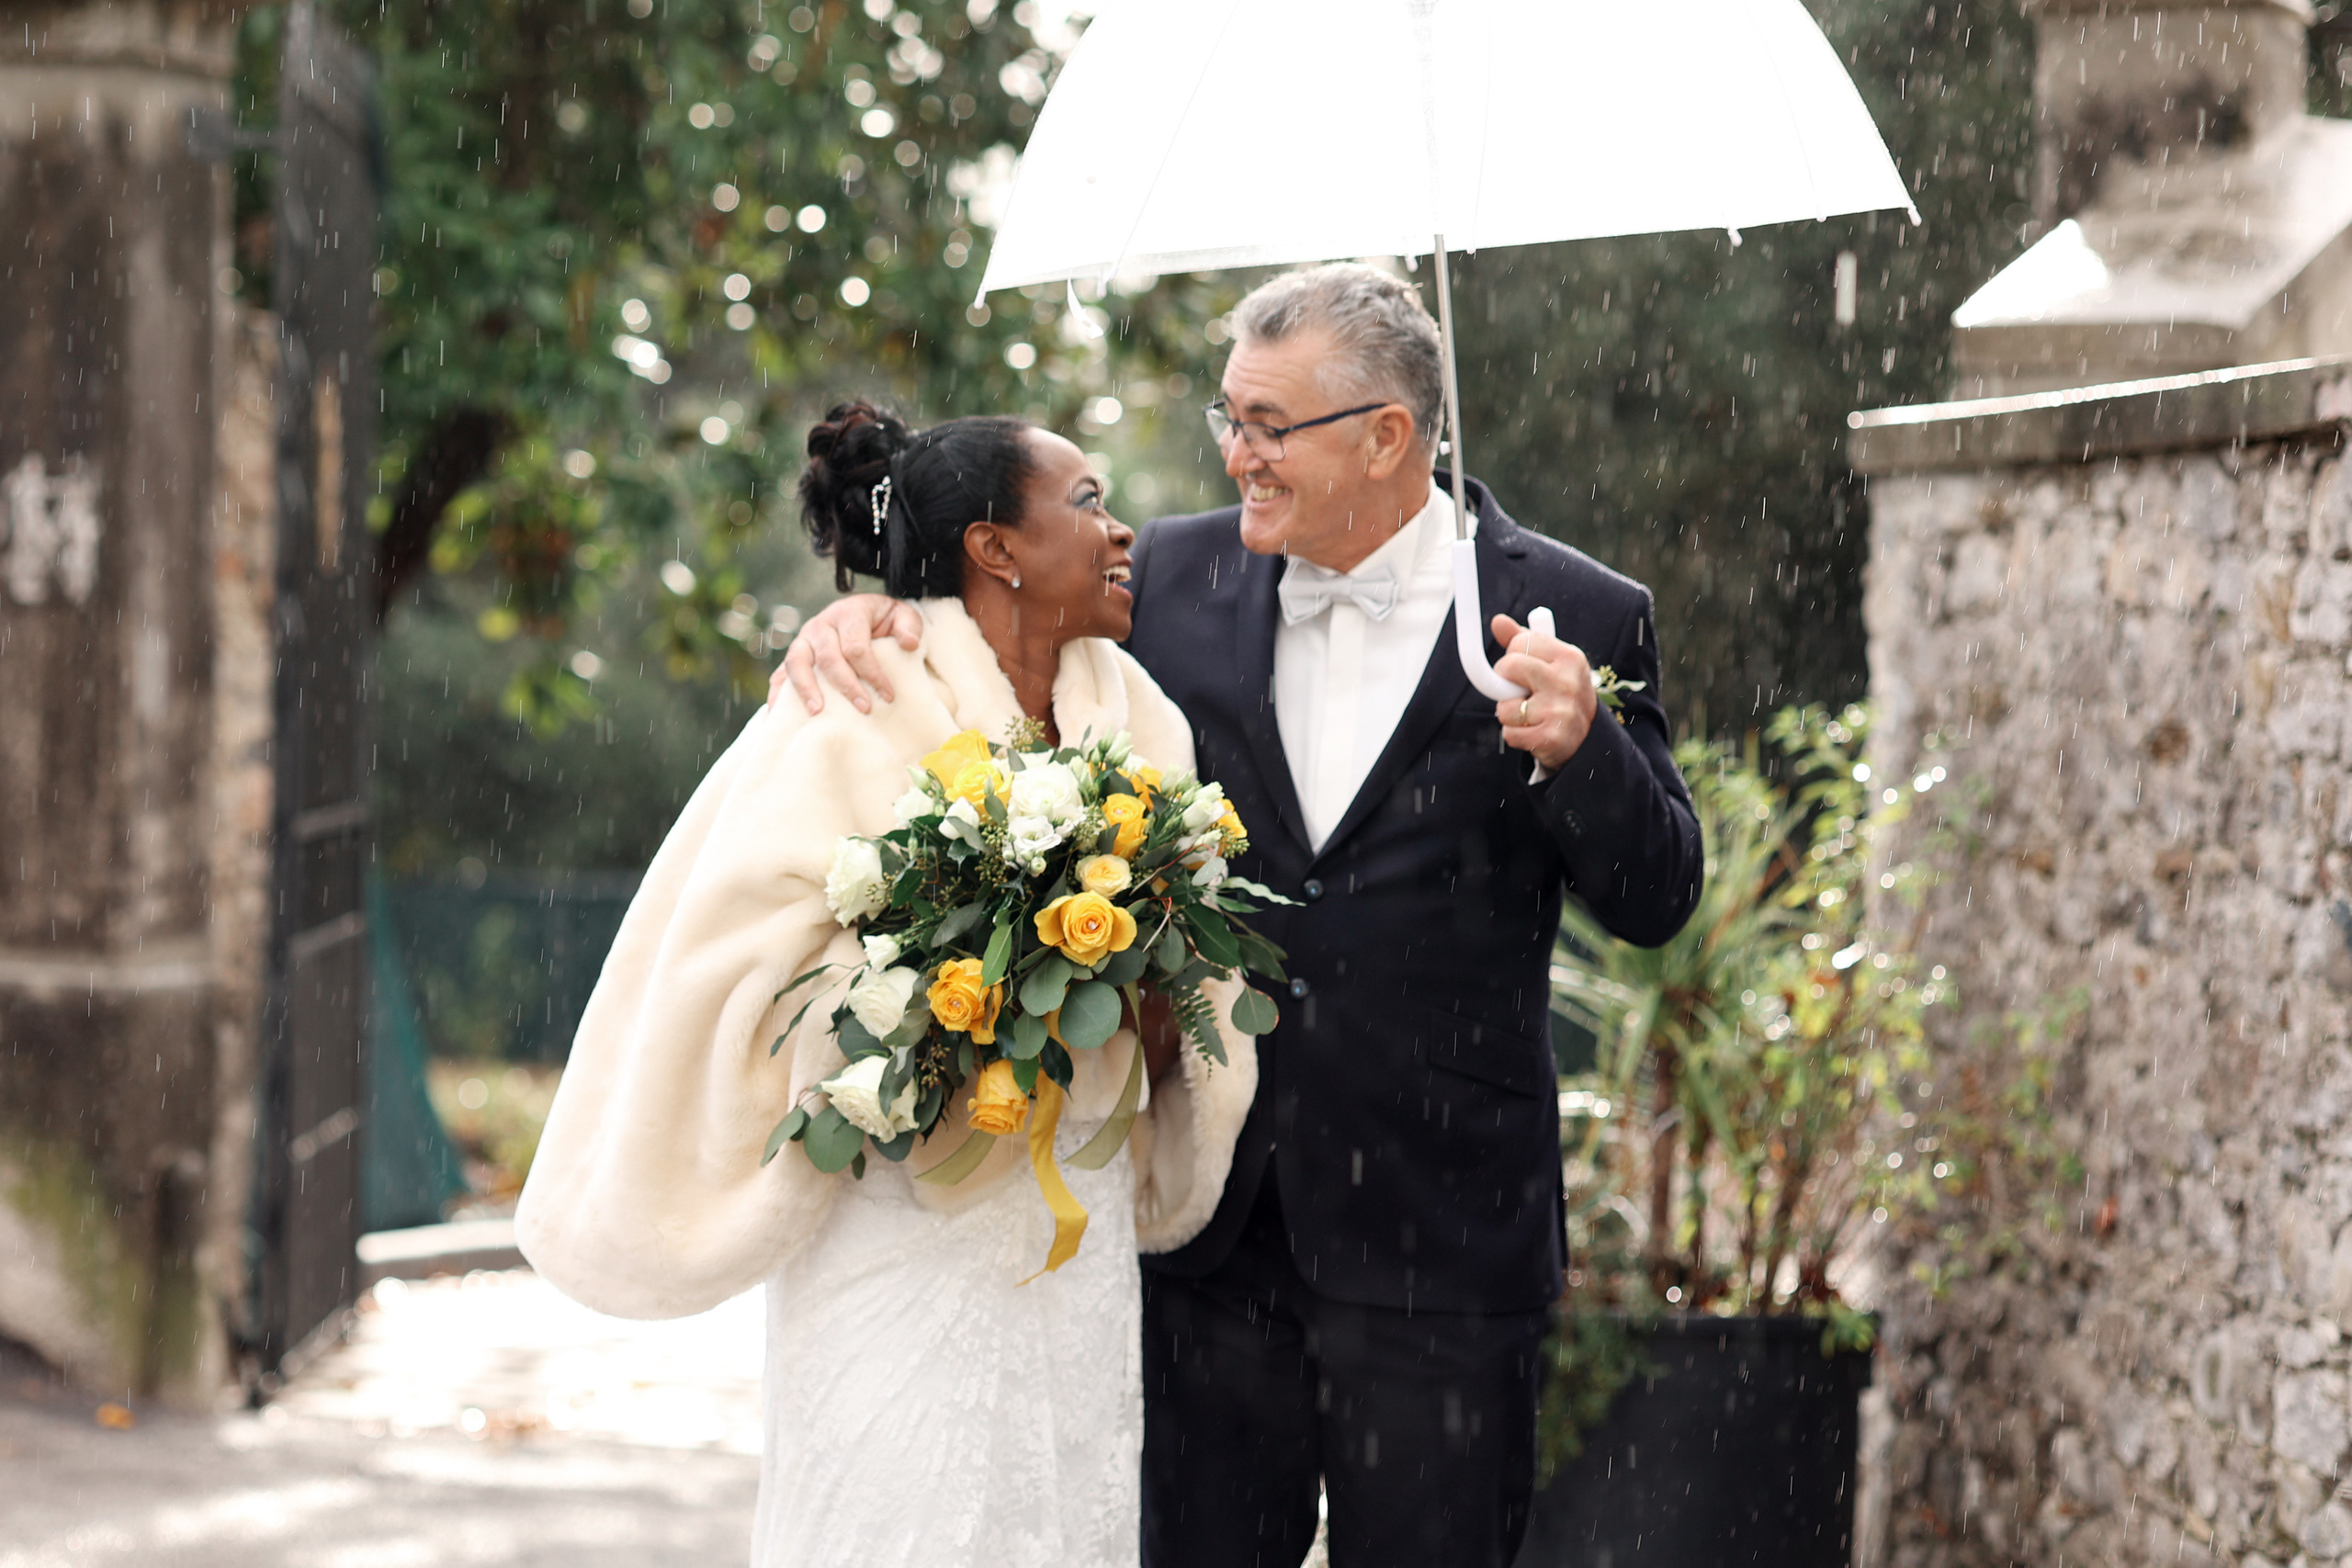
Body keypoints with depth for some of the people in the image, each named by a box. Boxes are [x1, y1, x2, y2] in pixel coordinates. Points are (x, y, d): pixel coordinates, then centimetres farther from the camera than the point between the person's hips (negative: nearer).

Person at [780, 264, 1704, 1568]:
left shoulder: (1576, 620, -5)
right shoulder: (1177, 581, 3)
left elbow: (1656, 901, -4)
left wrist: (1578, 750, -24)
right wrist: (869, 612, -6)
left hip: (1436, 1239, -3)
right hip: (1212, 1223, 3)